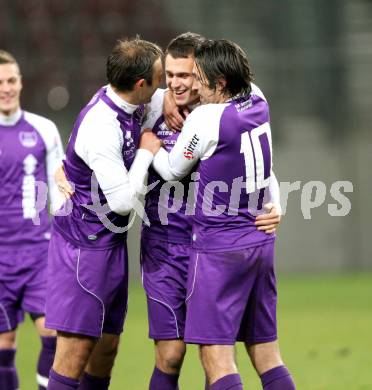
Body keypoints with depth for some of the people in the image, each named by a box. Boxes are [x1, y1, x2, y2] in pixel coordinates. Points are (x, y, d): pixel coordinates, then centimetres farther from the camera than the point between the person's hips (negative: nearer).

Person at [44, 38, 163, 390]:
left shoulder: (125, 104, 1)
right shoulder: (101, 129, -25)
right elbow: (122, 200, -24)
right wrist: (146, 152, -12)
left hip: (110, 242, 10)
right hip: (84, 244, -10)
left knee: (106, 346, 12)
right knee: (77, 346, -10)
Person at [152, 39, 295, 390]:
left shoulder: (206, 119, -17)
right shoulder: (257, 101, 3)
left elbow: (172, 171, -2)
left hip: (219, 249, -8)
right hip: (261, 242, 8)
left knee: (216, 357, -9)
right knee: (265, 352, 10)